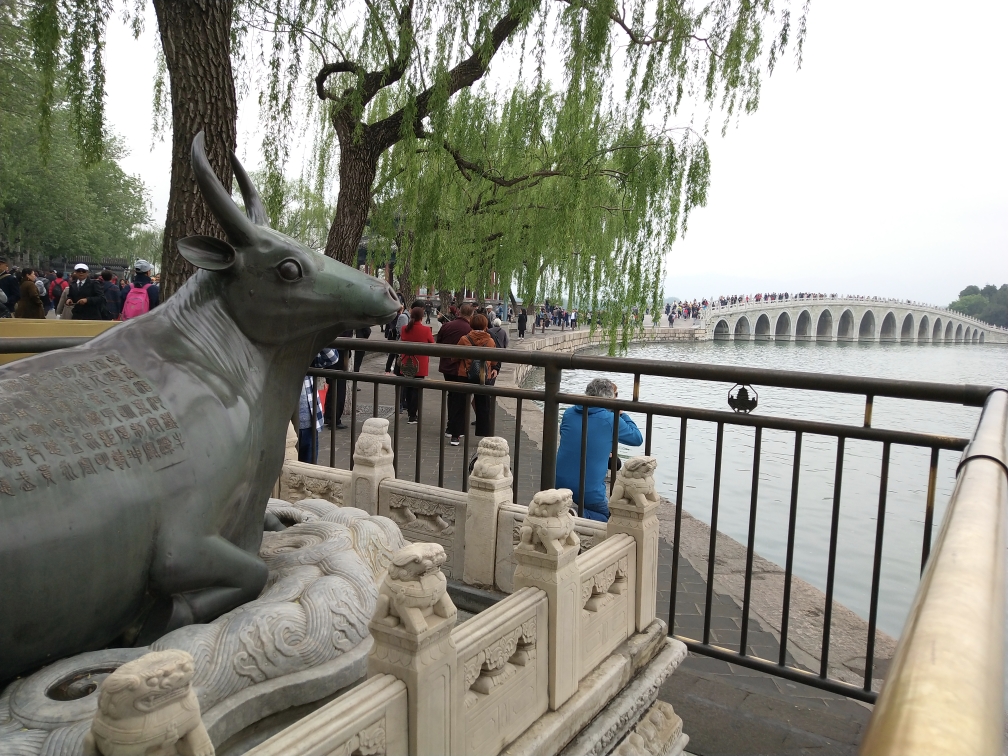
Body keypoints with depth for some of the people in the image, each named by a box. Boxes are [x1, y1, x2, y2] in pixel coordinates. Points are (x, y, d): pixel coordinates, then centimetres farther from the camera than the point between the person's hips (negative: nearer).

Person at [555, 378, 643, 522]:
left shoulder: (569, 413, 2)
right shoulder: (611, 420, -12)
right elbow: (637, 438, 4)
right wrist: (622, 414, 13)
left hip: (559, 483, 6)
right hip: (590, 492, -6)